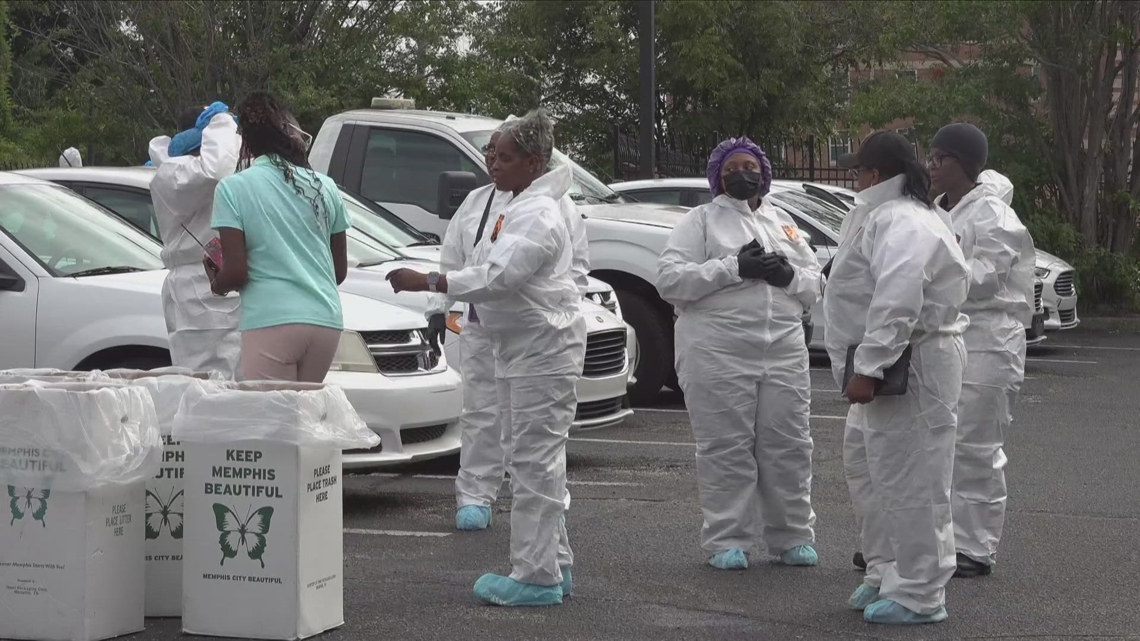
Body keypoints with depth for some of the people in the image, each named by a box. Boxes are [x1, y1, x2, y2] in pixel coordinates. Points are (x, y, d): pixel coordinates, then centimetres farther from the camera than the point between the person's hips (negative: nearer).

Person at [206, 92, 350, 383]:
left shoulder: (233, 188, -2)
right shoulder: (324, 187, 10)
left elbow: (236, 271, -7)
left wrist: (216, 284, 15)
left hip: (272, 320, -5)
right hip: (326, 320, 5)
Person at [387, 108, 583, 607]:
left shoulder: (538, 215, -17)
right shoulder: (511, 210, 17)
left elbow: (499, 276, -26)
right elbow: (484, 268, 19)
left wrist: (428, 282, -26)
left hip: (544, 349, -11)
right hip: (517, 348, 11)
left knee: (535, 462, -9)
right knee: (530, 461, 15)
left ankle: (536, 576, -7)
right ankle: (554, 564, 23)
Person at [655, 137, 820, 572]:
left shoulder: (783, 224, 20)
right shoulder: (700, 221, 6)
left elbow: (814, 286, 20)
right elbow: (669, 278, -7)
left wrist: (789, 275, -4)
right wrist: (734, 267, -14)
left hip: (784, 352, 4)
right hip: (718, 353, -4)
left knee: (788, 446, 4)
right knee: (726, 450, -3)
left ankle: (792, 537, 14)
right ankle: (727, 541, 4)